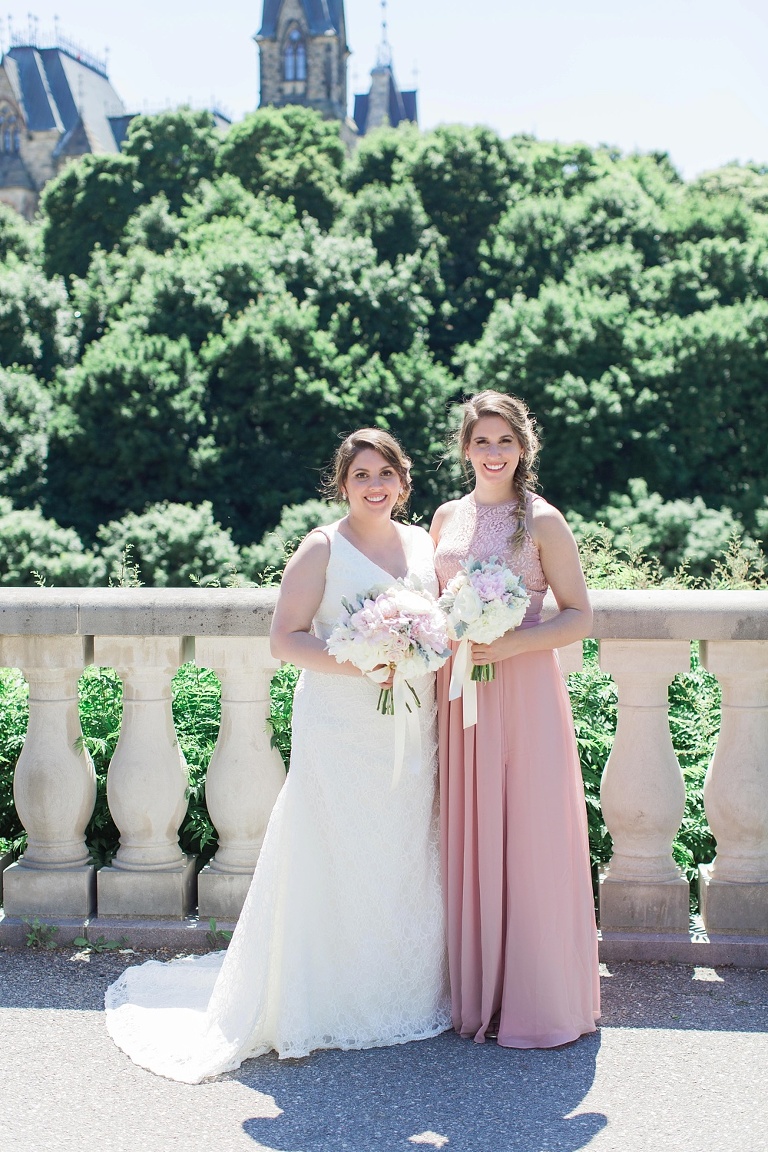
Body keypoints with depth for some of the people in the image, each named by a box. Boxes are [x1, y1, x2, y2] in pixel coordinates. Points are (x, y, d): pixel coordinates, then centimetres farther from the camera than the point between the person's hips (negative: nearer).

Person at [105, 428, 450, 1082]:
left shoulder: (424, 544, 12)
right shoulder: (322, 549, -4)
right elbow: (286, 638, -8)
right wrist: (357, 661, -20)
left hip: (411, 733, 5)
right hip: (340, 734, -5)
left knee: (406, 864, 10)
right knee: (333, 864, 1)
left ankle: (405, 994, 25)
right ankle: (326, 1005, 15)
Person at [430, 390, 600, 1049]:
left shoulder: (542, 521, -4)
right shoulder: (448, 517, 11)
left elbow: (580, 617, -5)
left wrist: (511, 643, -18)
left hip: (525, 692, -4)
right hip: (459, 693, 4)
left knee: (529, 840, 1)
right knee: (469, 841, 8)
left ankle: (539, 999, 15)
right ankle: (476, 990, 22)